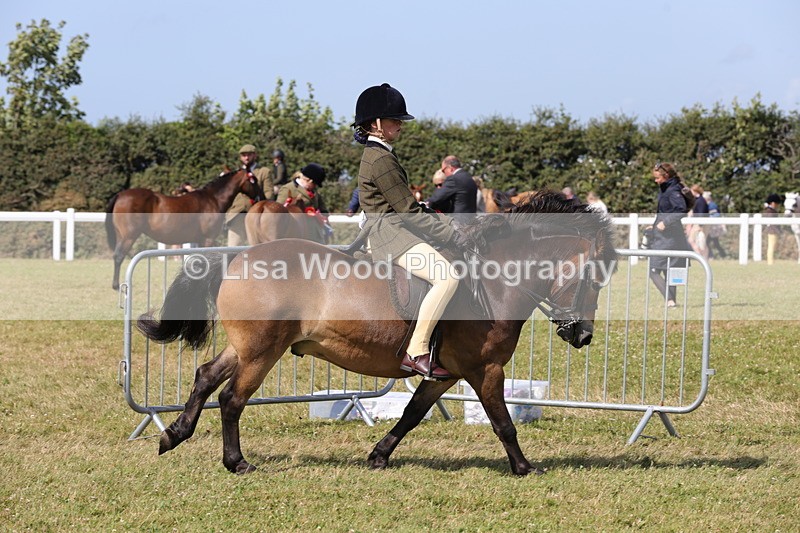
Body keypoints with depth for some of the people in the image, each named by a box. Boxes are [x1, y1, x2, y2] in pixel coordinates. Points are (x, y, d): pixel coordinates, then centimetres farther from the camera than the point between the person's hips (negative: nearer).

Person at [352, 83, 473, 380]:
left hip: (392, 231, 11)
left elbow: (409, 207, 20)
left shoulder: (379, 155, 19)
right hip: (389, 233, -11)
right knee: (447, 277, -28)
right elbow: (410, 212, -17)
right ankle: (417, 352, -29)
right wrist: (455, 236, -14)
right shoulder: (381, 160, -14)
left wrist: (450, 227, 10)